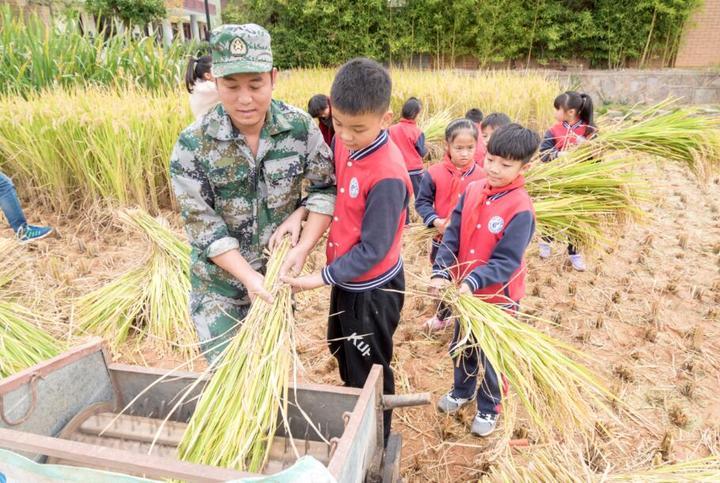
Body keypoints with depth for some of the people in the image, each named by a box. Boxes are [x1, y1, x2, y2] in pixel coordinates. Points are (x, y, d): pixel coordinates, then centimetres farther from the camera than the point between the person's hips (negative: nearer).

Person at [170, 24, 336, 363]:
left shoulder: (300, 127, -13)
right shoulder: (192, 144, -19)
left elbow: (326, 188, -7)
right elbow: (201, 223, -18)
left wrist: (303, 248, -20)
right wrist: (248, 275, -26)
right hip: (219, 281, -2)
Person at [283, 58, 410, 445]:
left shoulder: (387, 175, -30)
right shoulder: (342, 141, -7)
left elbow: (372, 250, -25)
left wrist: (320, 279, -22)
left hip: (373, 289, -8)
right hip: (345, 279, 8)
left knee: (368, 372, 12)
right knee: (341, 351, 29)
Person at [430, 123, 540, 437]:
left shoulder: (521, 208, -22)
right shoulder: (473, 191, -5)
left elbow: (506, 261, -24)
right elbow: (452, 236, -6)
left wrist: (472, 282, -35)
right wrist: (441, 272, -18)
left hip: (498, 296, -5)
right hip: (465, 292, 6)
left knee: (490, 356, 13)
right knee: (461, 347, 24)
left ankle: (488, 409, 38)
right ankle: (462, 391, 50)